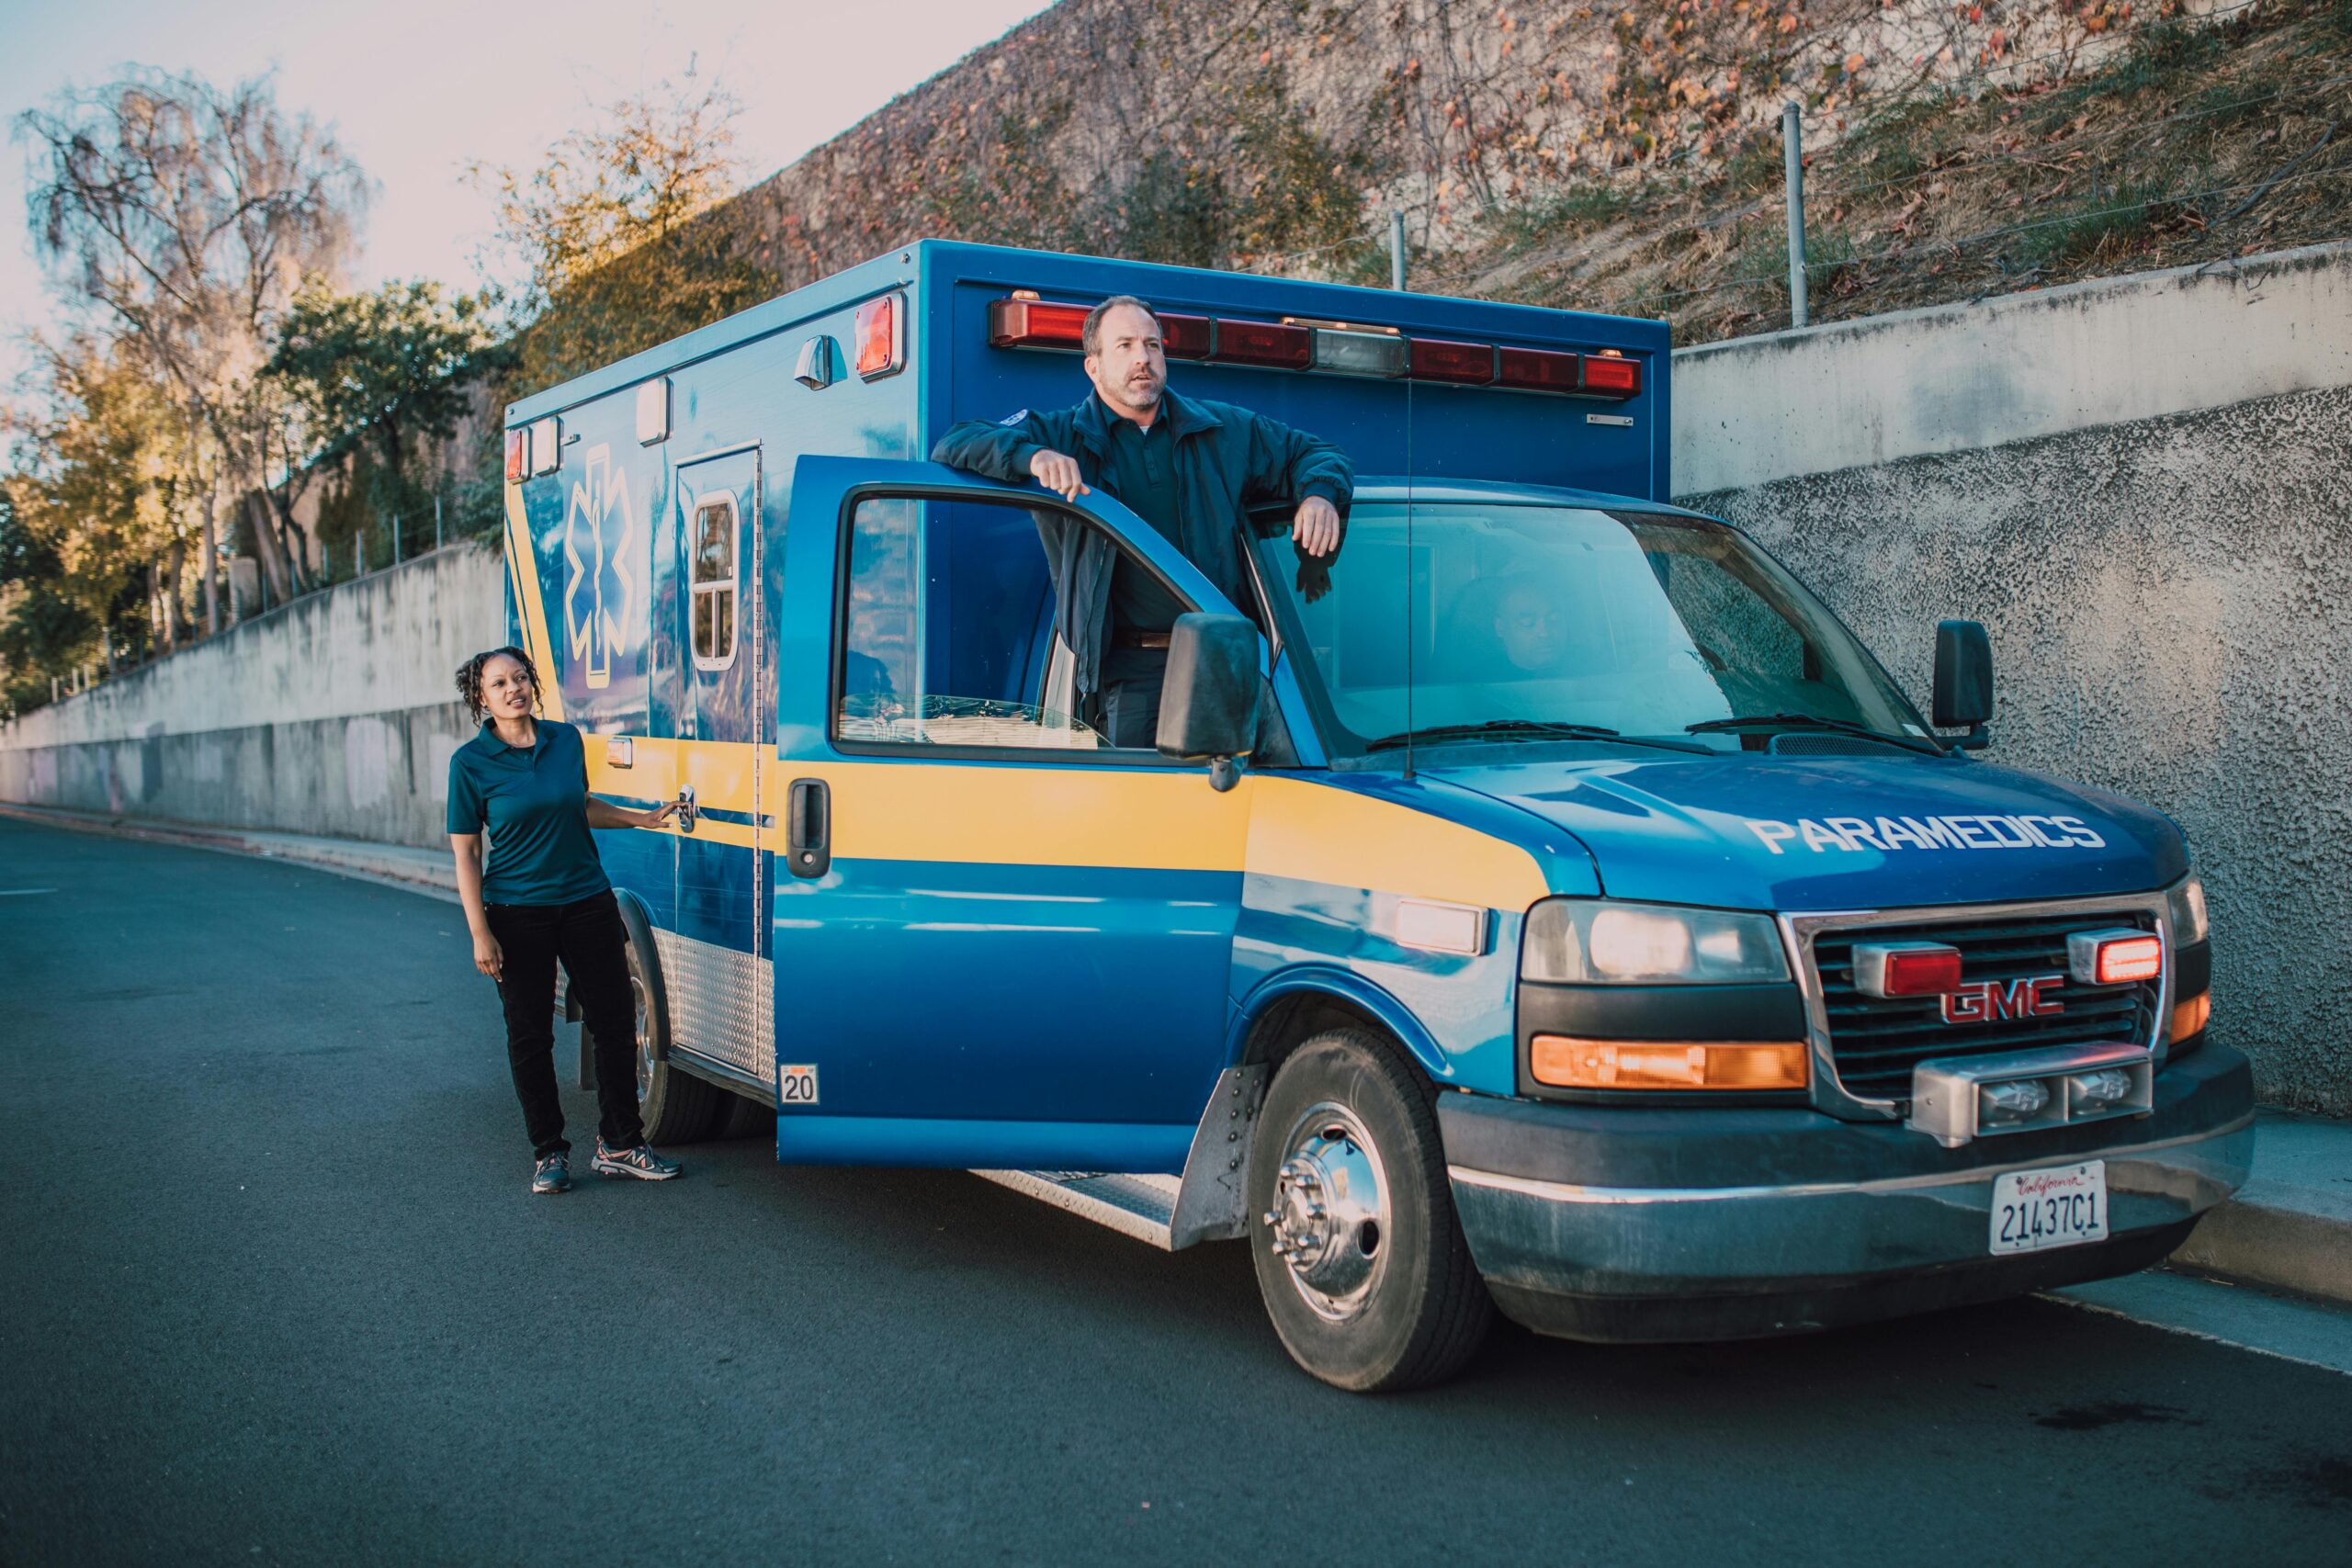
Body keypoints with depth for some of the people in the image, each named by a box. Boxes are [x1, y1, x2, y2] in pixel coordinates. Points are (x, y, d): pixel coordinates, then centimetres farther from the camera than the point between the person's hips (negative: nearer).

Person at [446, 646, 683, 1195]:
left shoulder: (566, 739, 4)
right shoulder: (471, 763, -7)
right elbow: (464, 852, -6)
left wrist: (642, 819, 16)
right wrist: (480, 933, -11)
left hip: (587, 901, 4)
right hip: (518, 914, -3)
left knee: (616, 1024, 6)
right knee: (531, 1037, 5)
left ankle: (619, 1144, 20)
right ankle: (549, 1153, 19)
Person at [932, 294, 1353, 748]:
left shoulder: (1226, 430, 16)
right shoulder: (1063, 436, 10)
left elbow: (1311, 453, 27)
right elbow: (953, 446, 1)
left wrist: (1320, 494, 2)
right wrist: (1032, 456, -19)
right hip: (1132, 669, -2)